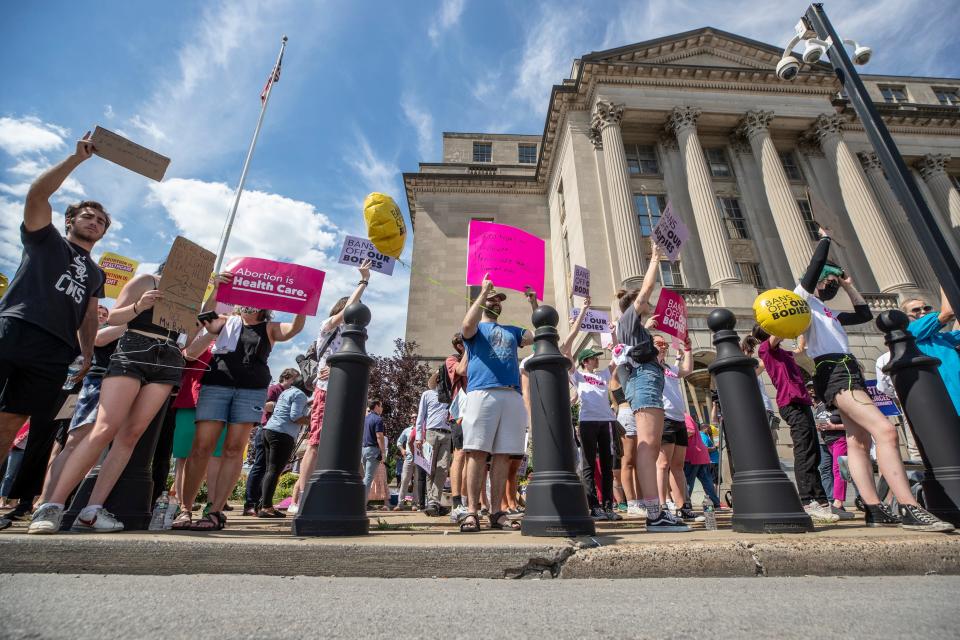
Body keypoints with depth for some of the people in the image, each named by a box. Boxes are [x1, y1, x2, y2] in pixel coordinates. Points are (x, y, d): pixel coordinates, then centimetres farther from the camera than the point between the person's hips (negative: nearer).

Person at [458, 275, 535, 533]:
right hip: (482, 393, -4)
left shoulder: (512, 331, 30)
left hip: (512, 396, 4)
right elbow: (467, 325, -9)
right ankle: (472, 511, -5)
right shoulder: (476, 328, 17)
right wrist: (483, 291, -6)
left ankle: (497, 512, 5)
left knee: (503, 455, 0)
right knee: (477, 453, -9)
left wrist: (534, 303, 12)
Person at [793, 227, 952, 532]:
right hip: (834, 371, -9)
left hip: (849, 372, 9)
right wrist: (825, 238, 11)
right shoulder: (803, 298, 6)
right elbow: (816, 265, -5)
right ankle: (909, 508, -22)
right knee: (885, 430, -21)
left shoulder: (830, 313, 31)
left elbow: (864, 314, 36)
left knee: (858, 441, 2)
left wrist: (849, 287, 34)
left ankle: (875, 509, 0)